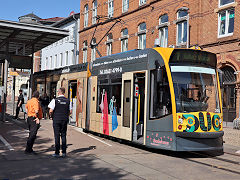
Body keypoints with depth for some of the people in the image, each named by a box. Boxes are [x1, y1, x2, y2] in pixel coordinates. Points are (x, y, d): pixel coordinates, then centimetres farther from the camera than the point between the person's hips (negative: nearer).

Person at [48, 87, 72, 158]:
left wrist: (51, 116, 6)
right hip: (65, 120, 3)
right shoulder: (68, 101, 3)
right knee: (63, 135, 10)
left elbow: (51, 111, -13)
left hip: (56, 120, -3)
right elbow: (70, 111, 4)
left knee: (57, 136, 2)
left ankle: (57, 153, 5)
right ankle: (64, 152, 10)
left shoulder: (55, 100, -8)